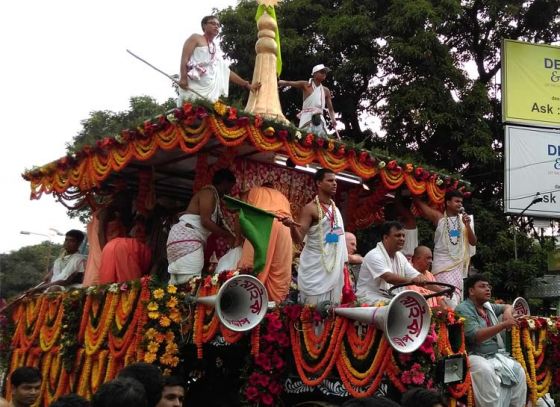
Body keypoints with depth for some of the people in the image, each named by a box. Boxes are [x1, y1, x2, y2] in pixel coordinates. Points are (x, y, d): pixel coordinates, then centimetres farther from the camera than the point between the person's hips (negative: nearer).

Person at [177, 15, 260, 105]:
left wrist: (247, 85, 24)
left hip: (209, 91, 6)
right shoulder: (195, 38, 12)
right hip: (193, 86, -6)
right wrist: (183, 78, -18)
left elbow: (227, 72, 28)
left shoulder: (215, 50, 29)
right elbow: (185, 58, -2)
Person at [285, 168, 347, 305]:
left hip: (335, 267, 7)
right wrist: (292, 226, -37)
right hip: (315, 267, -7)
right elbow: (298, 238, -16)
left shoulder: (335, 208, 13)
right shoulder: (310, 208, -10)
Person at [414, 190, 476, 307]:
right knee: (451, 299, -18)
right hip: (443, 264, -4)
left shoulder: (463, 219, 9)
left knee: (459, 297, 6)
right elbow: (419, 202, 0)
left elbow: (473, 242, 5)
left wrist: (467, 225, -7)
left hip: (459, 264, 4)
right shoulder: (439, 218, -1)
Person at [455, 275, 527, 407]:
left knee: (518, 370, -11)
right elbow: (475, 336, -24)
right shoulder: (463, 309, -12)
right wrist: (503, 325, -29)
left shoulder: (488, 306, 14)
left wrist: (507, 312, 5)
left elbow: (507, 306, 32)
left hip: (495, 354, 8)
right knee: (486, 371, -36)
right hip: (474, 355, -8)